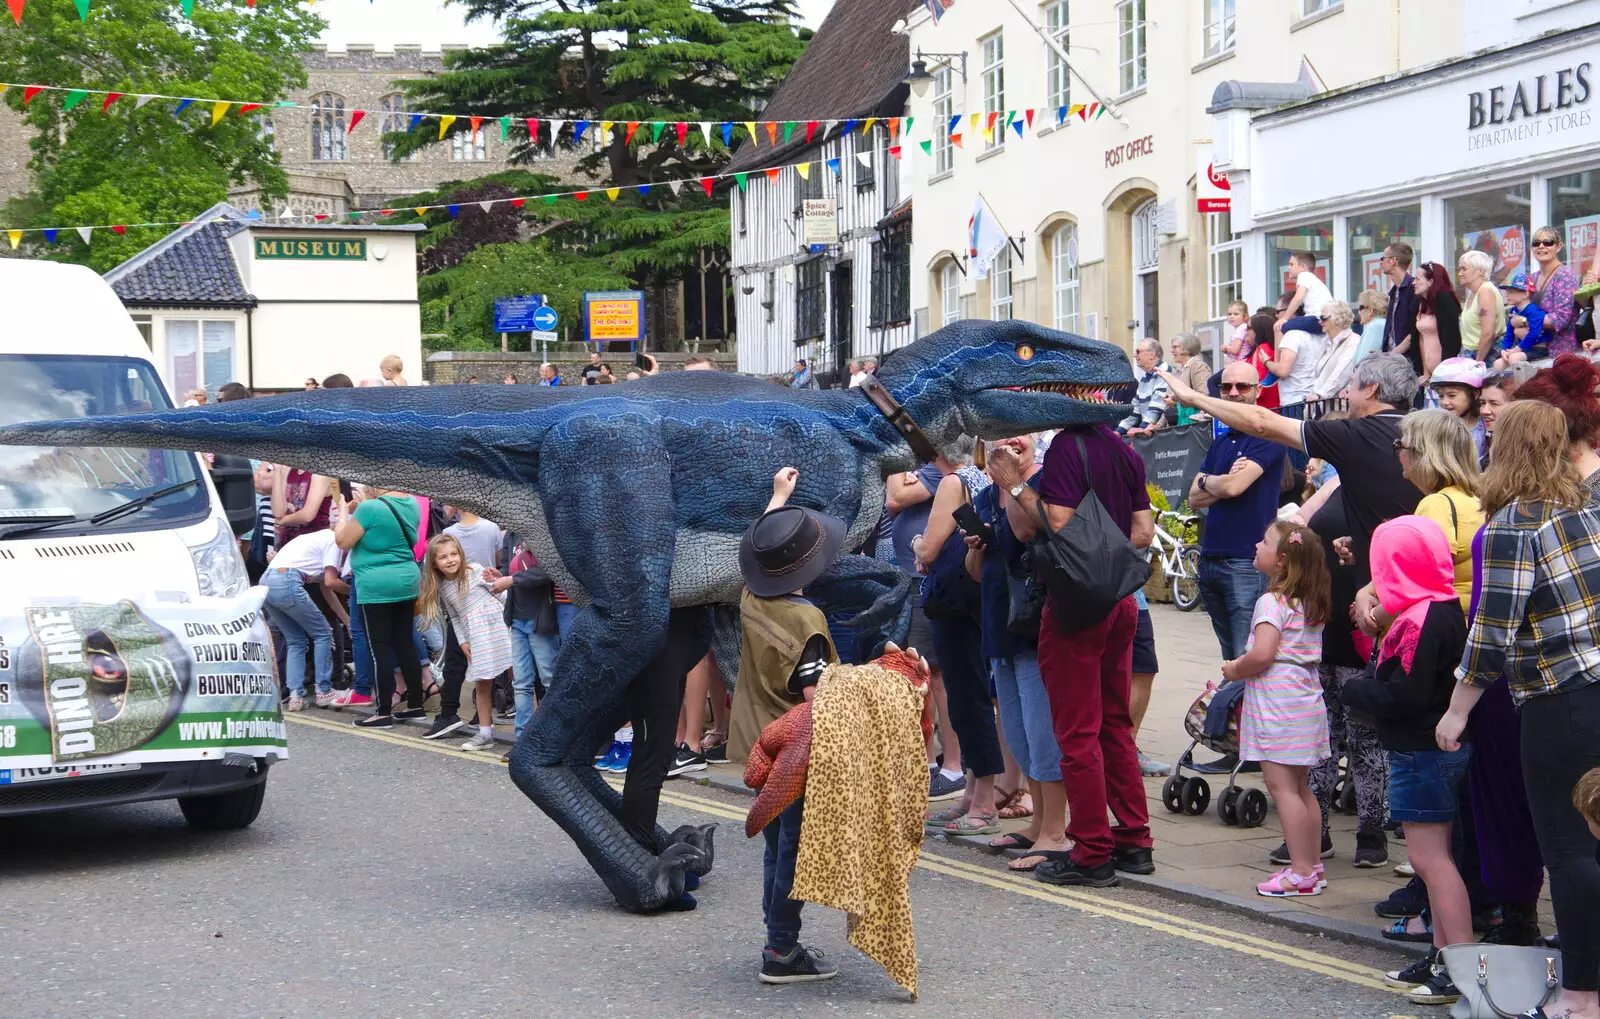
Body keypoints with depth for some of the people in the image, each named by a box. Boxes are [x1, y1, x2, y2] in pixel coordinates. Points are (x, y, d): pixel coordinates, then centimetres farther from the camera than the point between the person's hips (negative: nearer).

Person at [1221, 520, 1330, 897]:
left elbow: (1262, 654, -25)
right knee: (1300, 787, 15)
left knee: (1282, 787, -6)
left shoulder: (1271, 603, -14)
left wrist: (1235, 670, -6)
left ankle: (1301, 872, -8)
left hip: (1277, 704, -9)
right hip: (1307, 697, 9)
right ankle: (1312, 865, 19)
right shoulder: (1310, 604, 12)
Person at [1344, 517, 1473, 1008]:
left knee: (1428, 856, -8)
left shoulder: (1420, 620, -22)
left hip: (1421, 753, -10)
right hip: (1446, 744, 10)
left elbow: (1405, 694, -24)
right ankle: (1444, 955, 22)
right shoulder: (1448, 609, 9)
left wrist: (1355, 690, -9)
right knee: (1435, 855, 15)